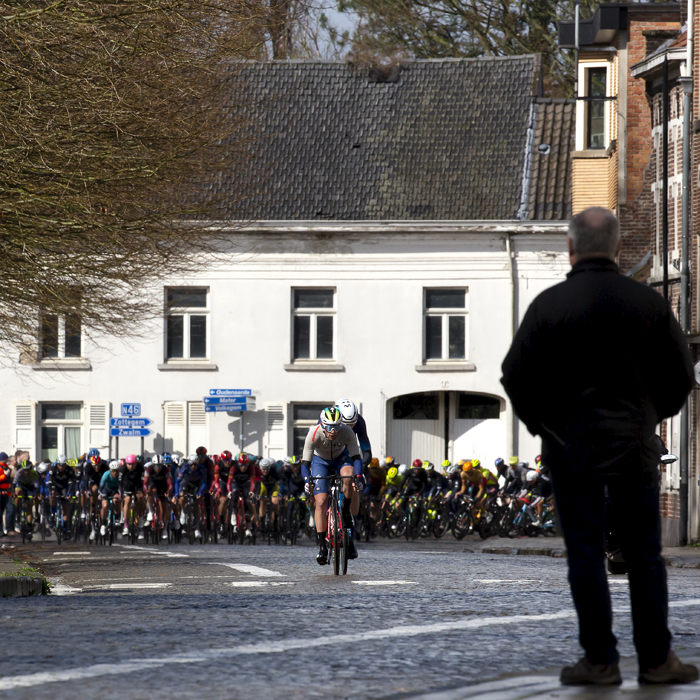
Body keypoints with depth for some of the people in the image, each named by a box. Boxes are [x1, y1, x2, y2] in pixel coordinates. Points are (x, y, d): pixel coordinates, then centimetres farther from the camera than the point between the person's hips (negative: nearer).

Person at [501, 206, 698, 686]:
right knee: (645, 555, 7)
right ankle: (656, 659, 7)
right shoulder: (649, 303, -2)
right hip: (635, 447, 2)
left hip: (571, 445, -1)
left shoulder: (550, 305, -8)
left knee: (586, 554, 2)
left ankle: (600, 660, 1)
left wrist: (540, 423, 10)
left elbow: (516, 375, -6)